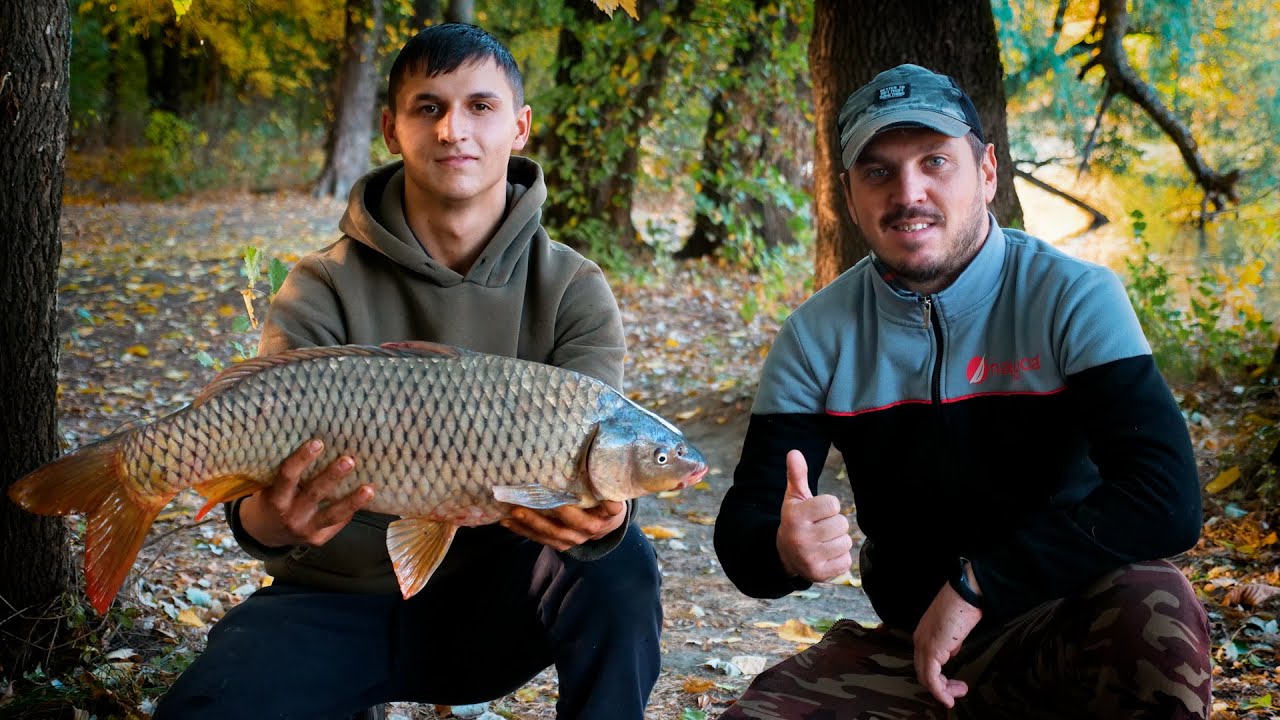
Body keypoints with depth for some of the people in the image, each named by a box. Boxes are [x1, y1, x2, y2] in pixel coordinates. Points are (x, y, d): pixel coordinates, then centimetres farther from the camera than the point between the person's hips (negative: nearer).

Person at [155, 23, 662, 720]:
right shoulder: (323, 292, -7)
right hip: (340, 598, 1)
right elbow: (268, 475, -16)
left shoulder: (574, 293, -4)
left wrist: (595, 518, -42)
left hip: (491, 610, 0)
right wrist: (273, 519, -42)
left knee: (619, 564, -30)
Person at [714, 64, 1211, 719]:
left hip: (1062, 633, -3)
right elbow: (741, 533, -5)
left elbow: (1166, 499, -24)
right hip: (910, 643, 3)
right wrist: (785, 550, -31)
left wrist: (976, 582, -26)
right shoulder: (817, 336, -3)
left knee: (1154, 607, -35)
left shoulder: (1073, 299, -13)